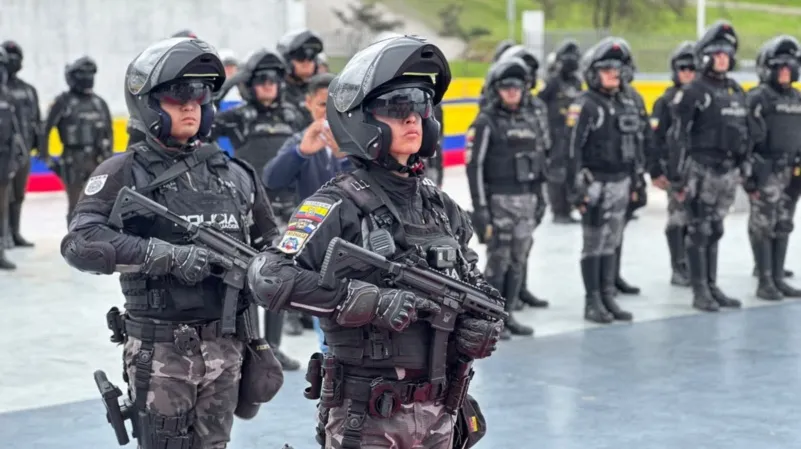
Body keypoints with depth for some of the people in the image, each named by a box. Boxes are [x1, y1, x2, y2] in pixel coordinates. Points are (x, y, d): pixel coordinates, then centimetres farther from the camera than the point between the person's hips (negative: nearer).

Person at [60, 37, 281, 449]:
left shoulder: (233, 175, 11)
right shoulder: (126, 174, -4)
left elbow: (268, 243, 22)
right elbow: (80, 244, -18)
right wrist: (169, 255, -24)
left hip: (226, 346, 5)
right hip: (160, 348, -4)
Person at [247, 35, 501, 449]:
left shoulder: (441, 207, 10)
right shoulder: (340, 206, -10)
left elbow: (477, 287, 21)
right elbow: (268, 279, -22)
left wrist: (483, 328, -2)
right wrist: (372, 301, -25)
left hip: (436, 415, 6)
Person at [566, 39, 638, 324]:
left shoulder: (626, 103, 13)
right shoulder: (584, 106, -10)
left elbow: (634, 144, 19)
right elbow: (573, 149, -14)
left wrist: (635, 182, 17)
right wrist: (576, 188, -17)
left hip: (621, 182, 6)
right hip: (596, 183, -6)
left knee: (611, 244, 10)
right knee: (594, 244, -1)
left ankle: (608, 297, 17)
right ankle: (592, 303, 6)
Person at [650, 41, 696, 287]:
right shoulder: (666, 101, -2)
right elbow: (655, 137, -4)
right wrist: (655, 171, -8)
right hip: (675, 169, -3)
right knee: (678, 219, -2)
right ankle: (679, 269, 3)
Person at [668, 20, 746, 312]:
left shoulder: (736, 91, 14)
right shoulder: (694, 91, -9)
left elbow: (744, 131, 20)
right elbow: (678, 134, -12)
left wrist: (745, 165, 17)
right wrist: (681, 175, -15)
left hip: (728, 170, 7)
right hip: (702, 169, -7)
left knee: (715, 230, 12)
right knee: (699, 231, -2)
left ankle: (712, 287, 19)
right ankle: (700, 292, 3)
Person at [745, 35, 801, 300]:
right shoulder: (759, 98, -8)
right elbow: (747, 139, -13)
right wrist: (749, 175, -16)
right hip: (766, 171, -7)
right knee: (763, 226, -3)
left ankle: (778, 278, 18)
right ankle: (765, 282, 2)